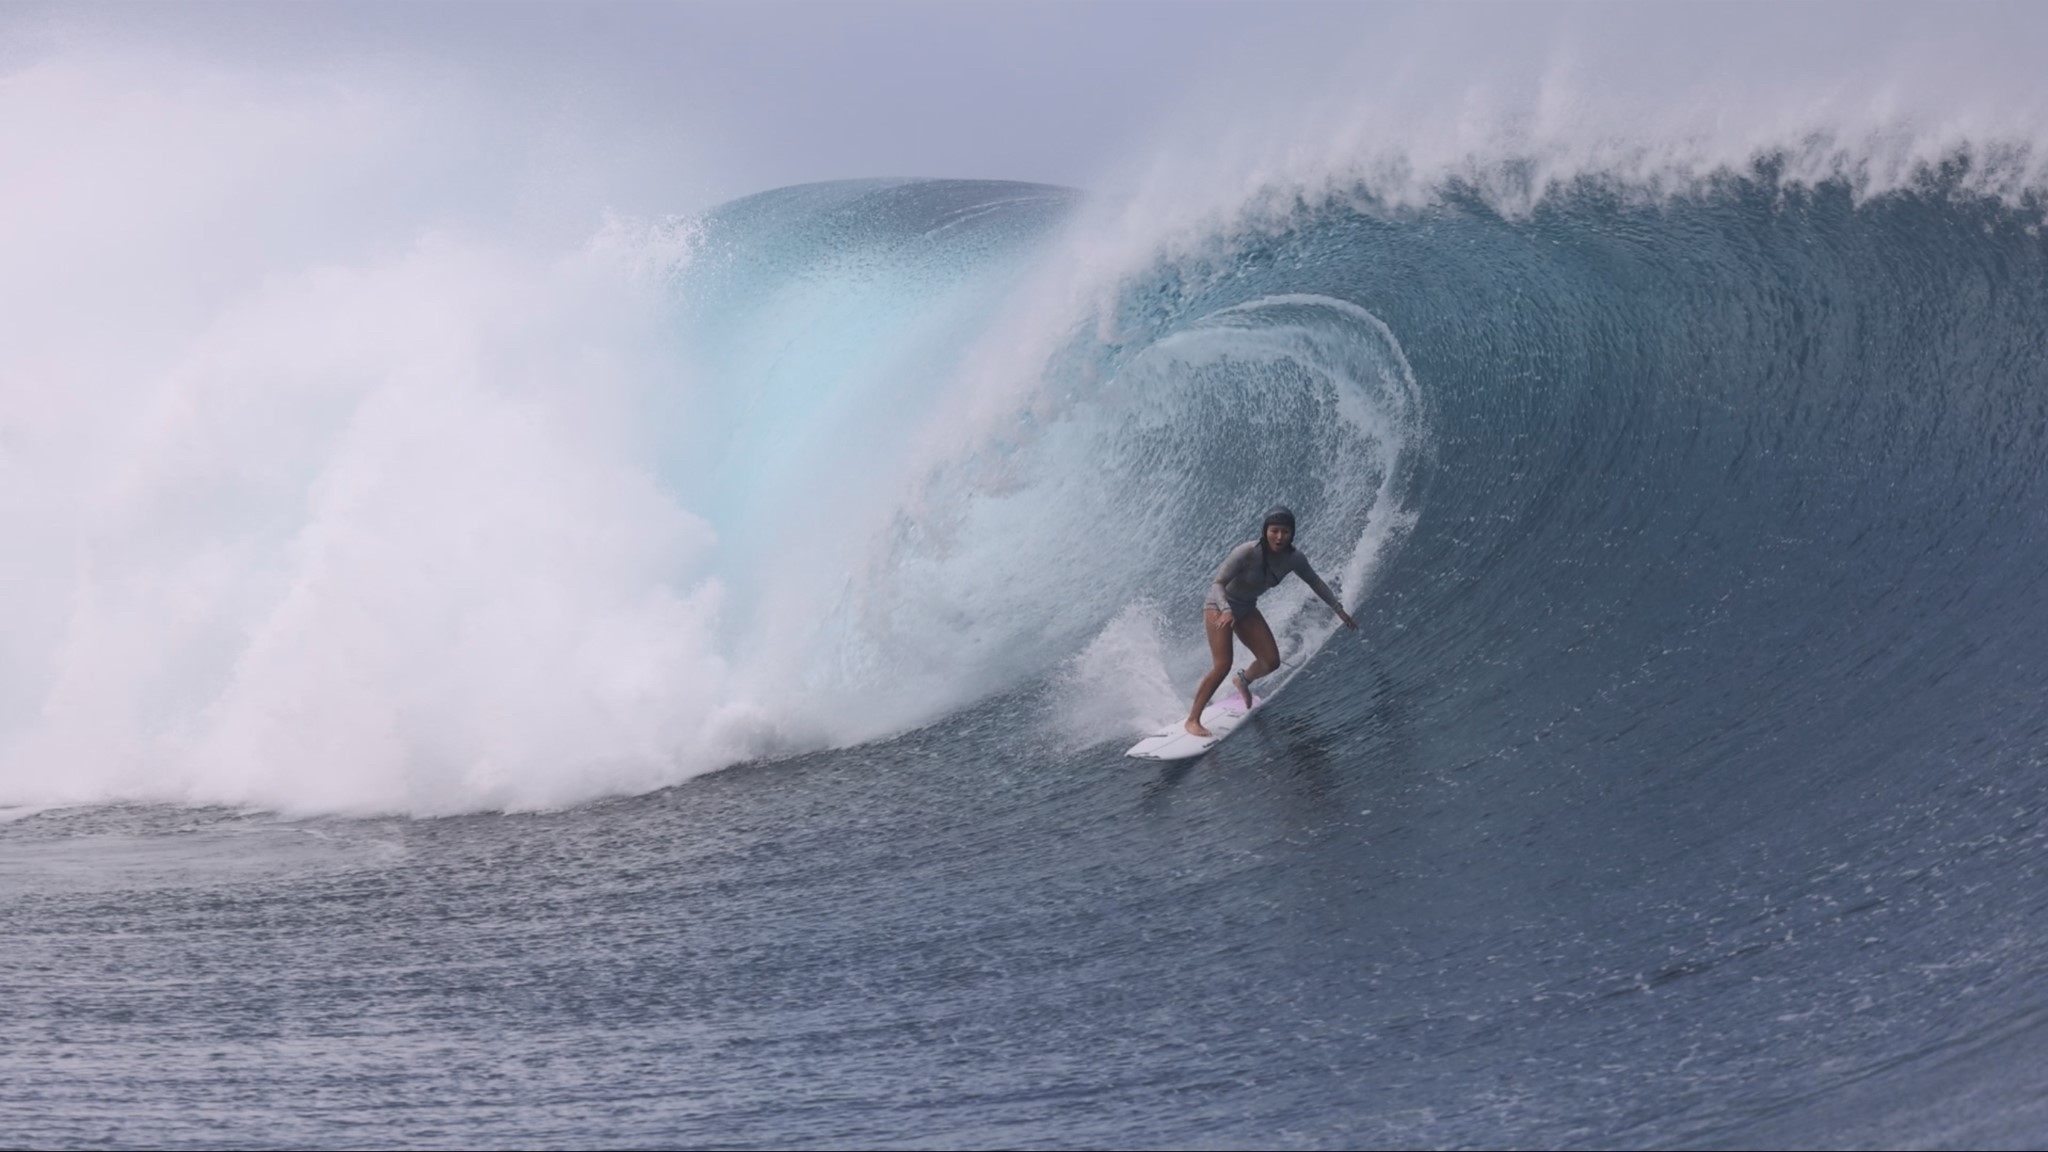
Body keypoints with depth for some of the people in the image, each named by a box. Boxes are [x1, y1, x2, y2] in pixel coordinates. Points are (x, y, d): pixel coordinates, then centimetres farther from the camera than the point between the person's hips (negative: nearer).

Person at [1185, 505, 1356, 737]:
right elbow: (1218, 584, -29)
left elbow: (1315, 582, 5)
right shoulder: (1246, 553, -31)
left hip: (1246, 609, 6)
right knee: (1223, 665, -20)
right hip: (1220, 606, -6)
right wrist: (1226, 611, -47)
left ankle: (1244, 680, 35)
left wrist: (1338, 609, 7)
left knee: (1272, 661, 0)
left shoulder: (1293, 558, -13)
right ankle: (1192, 720, -12)